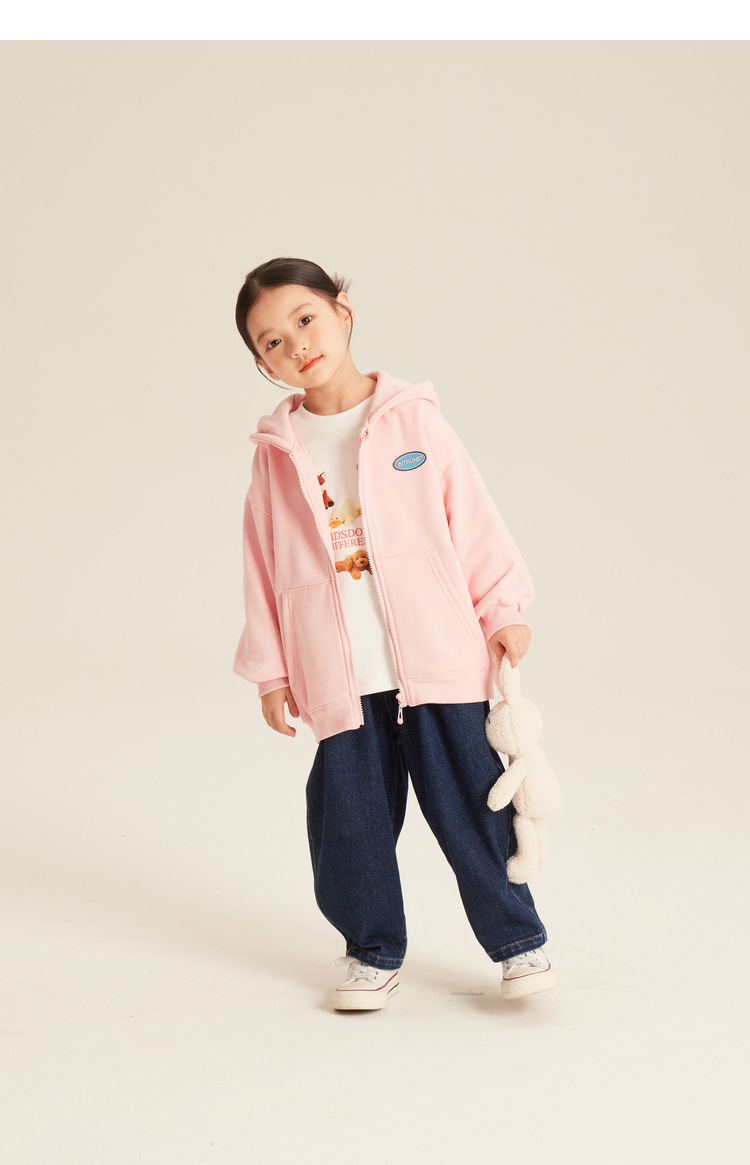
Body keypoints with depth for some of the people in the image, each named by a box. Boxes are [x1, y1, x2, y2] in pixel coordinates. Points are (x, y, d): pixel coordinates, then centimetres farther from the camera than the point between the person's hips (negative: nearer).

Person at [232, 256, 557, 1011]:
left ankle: (517, 940, 22)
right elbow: (264, 566, 8)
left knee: (470, 804, 4)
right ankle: (373, 952, 27)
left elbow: (472, 519, 4)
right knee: (349, 820, 6)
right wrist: (270, 671, 9)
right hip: (341, 679, 2)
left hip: (439, 660, -1)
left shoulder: (412, 419, -1)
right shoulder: (278, 452, 2)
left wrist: (504, 610, 3)